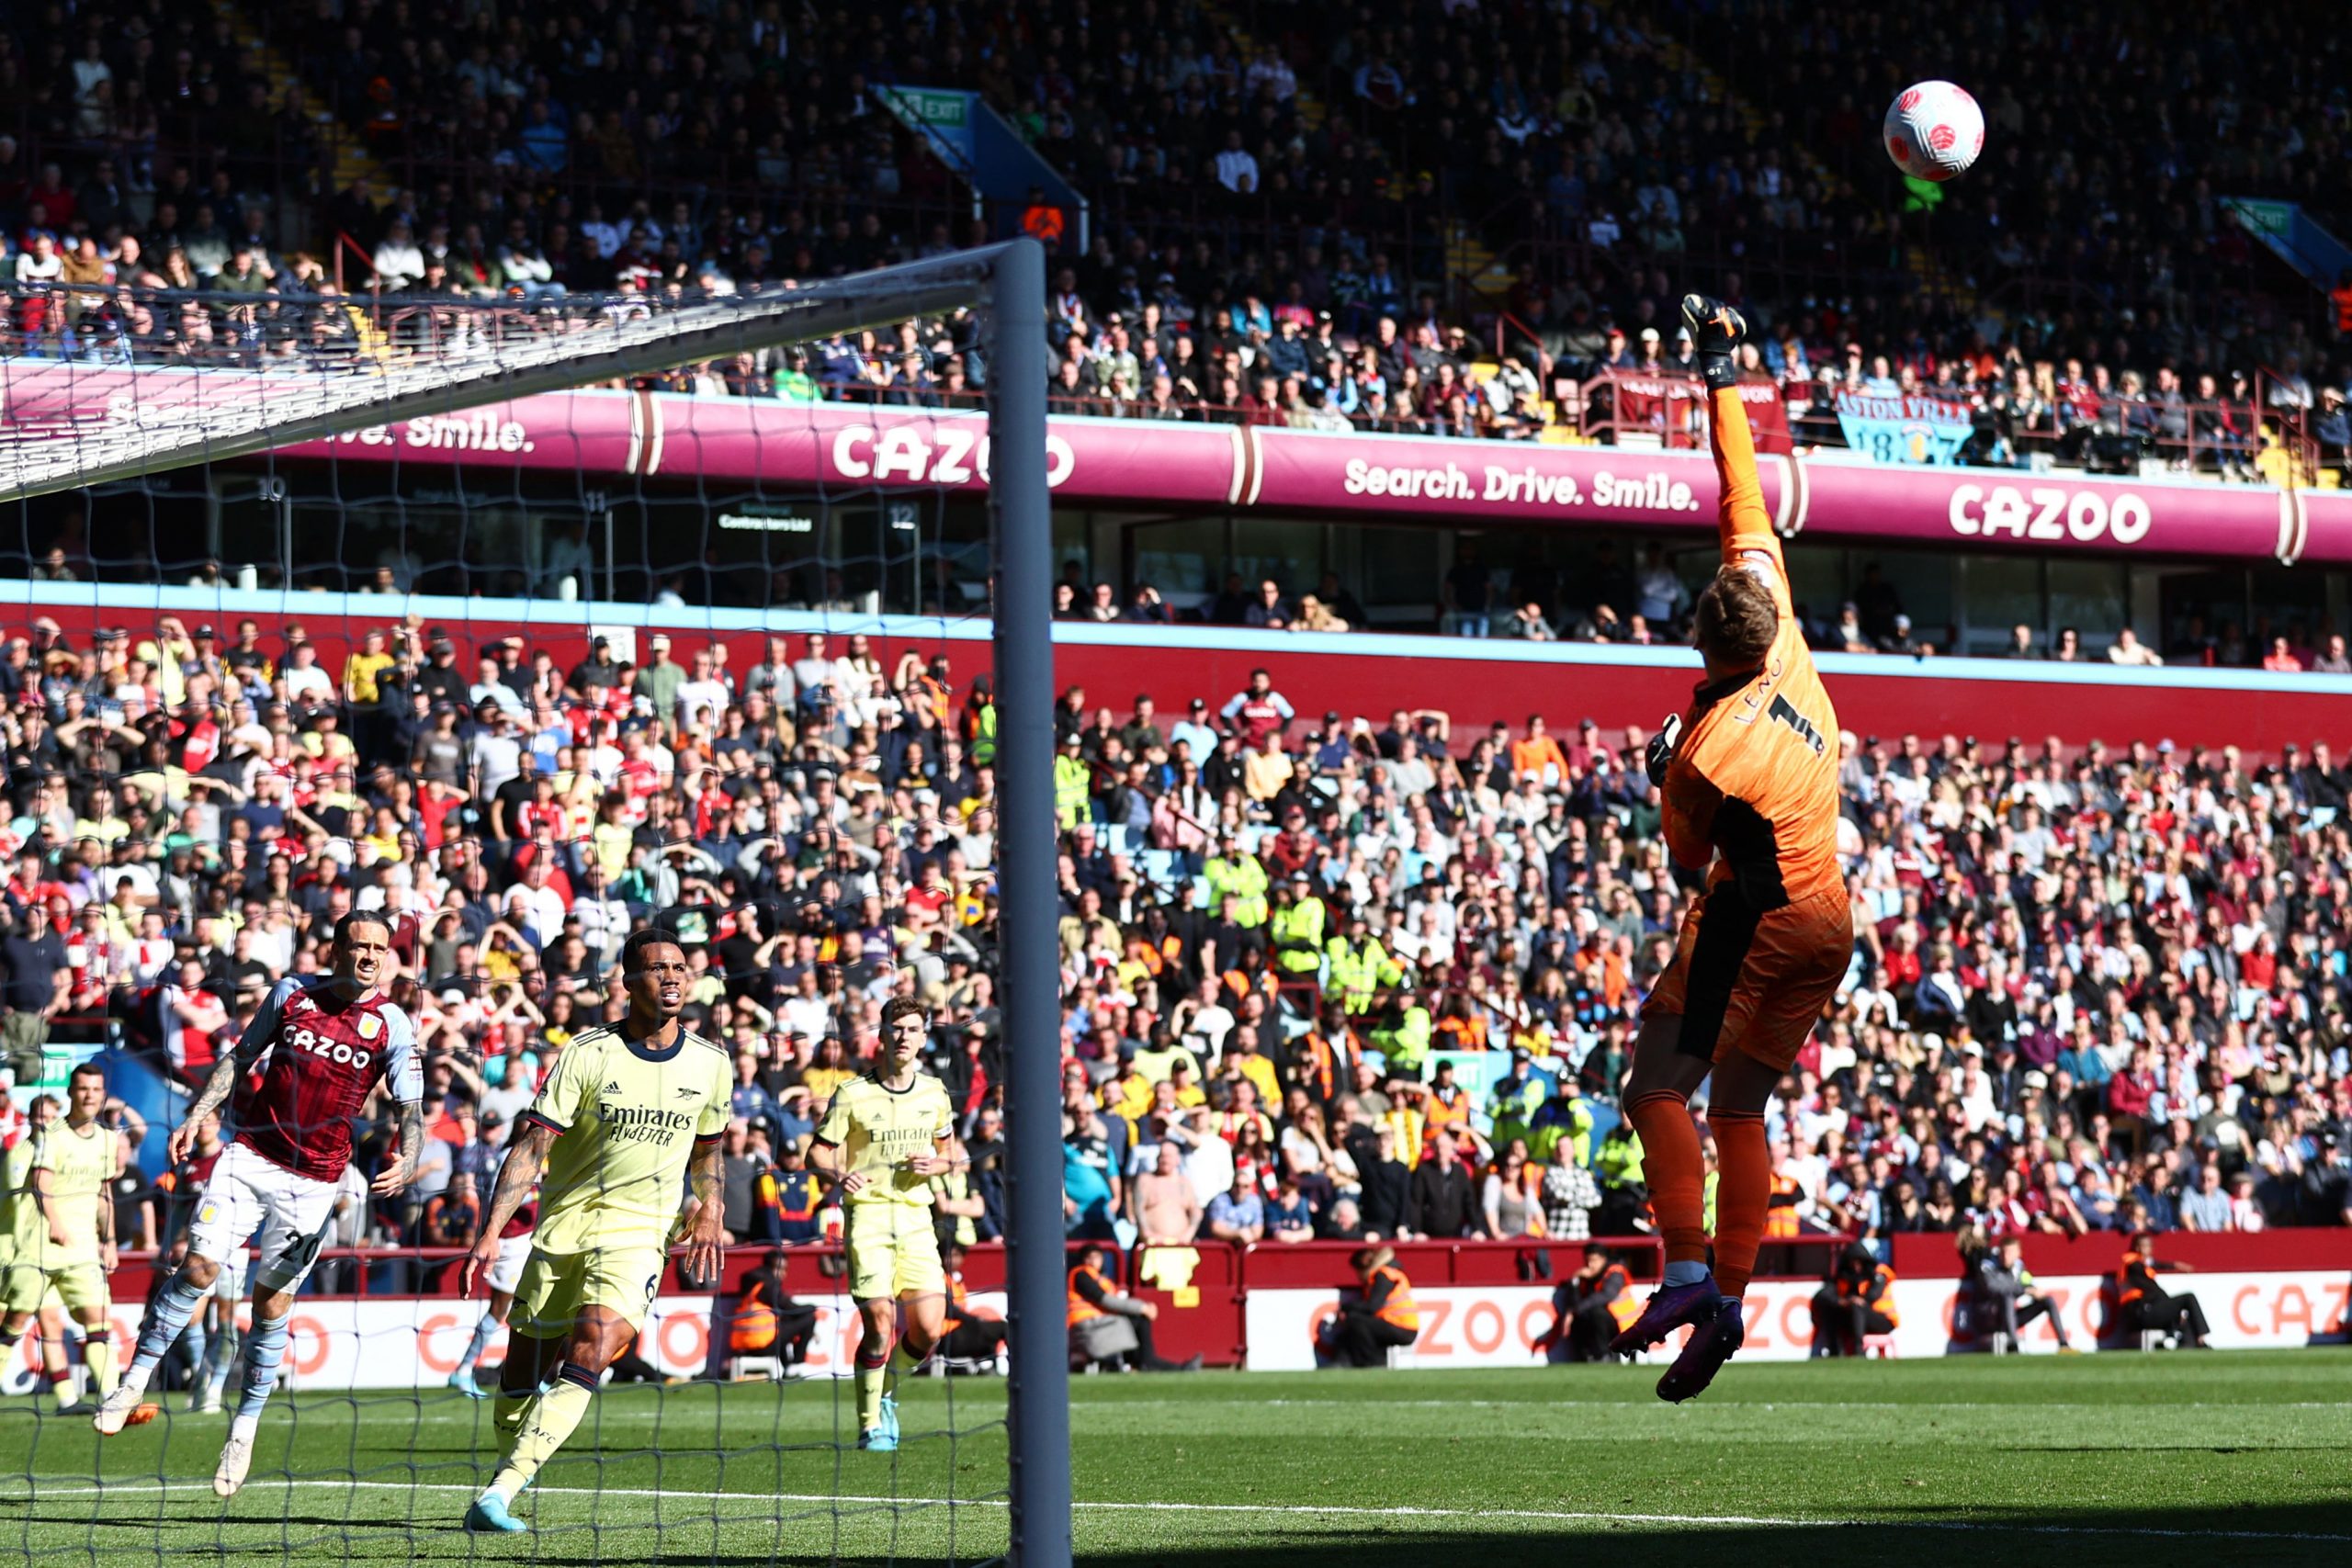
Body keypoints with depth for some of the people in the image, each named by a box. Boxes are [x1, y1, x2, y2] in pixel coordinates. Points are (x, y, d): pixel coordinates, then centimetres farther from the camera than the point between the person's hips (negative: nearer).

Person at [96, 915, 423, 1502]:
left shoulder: (391, 1025, -4)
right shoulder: (291, 994, 1)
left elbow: (412, 1109, -7)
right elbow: (241, 1057, 13)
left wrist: (405, 1162, -27)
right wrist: (197, 1116, 3)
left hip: (314, 1181, -1)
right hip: (250, 1155, 1)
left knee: (272, 1304, 1)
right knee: (199, 1267, -13)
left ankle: (245, 1427, 15)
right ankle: (134, 1382, -2)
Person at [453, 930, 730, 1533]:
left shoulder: (710, 1064, 4)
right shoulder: (587, 1054, -7)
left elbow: (707, 1148, 23)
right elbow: (530, 1145, -11)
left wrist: (710, 1212, 10)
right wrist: (492, 1232, -20)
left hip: (639, 1233, 0)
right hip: (561, 1227, 0)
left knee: (592, 1351, -22)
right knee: (526, 1366, 2)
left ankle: (500, 1493, -25)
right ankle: (508, 1473, 30)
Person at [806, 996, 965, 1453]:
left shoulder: (934, 1092, 9)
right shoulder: (852, 1094, -4)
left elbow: (948, 1149, 21)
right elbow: (817, 1154, -2)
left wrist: (936, 1165, -3)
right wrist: (838, 1175, -24)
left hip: (916, 1216, 4)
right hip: (867, 1213, -4)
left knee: (927, 1329, -6)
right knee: (880, 1322, -14)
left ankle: (886, 1392, 25)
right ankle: (870, 1425, 2)